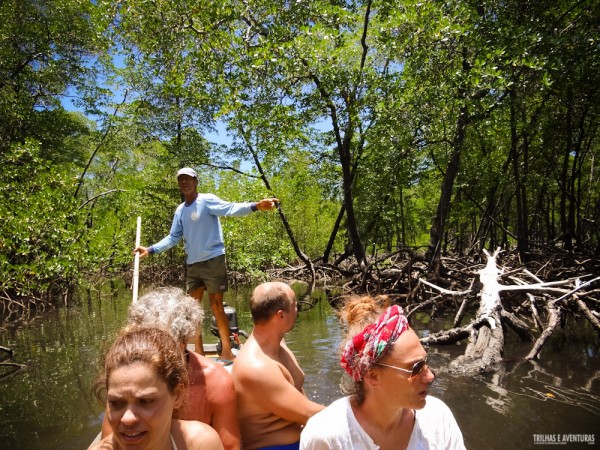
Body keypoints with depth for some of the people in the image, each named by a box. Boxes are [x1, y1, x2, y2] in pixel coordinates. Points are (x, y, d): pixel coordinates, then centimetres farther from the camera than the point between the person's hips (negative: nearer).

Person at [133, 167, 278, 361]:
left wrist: (255, 206, -42)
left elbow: (231, 209, -24)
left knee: (216, 305, -3)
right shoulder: (180, 210, 12)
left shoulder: (207, 200, -8)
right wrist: (150, 250, 15)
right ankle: (199, 352, 21)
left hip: (213, 260, -7)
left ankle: (227, 352, 7)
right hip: (192, 264, 7)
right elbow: (173, 238, 19)